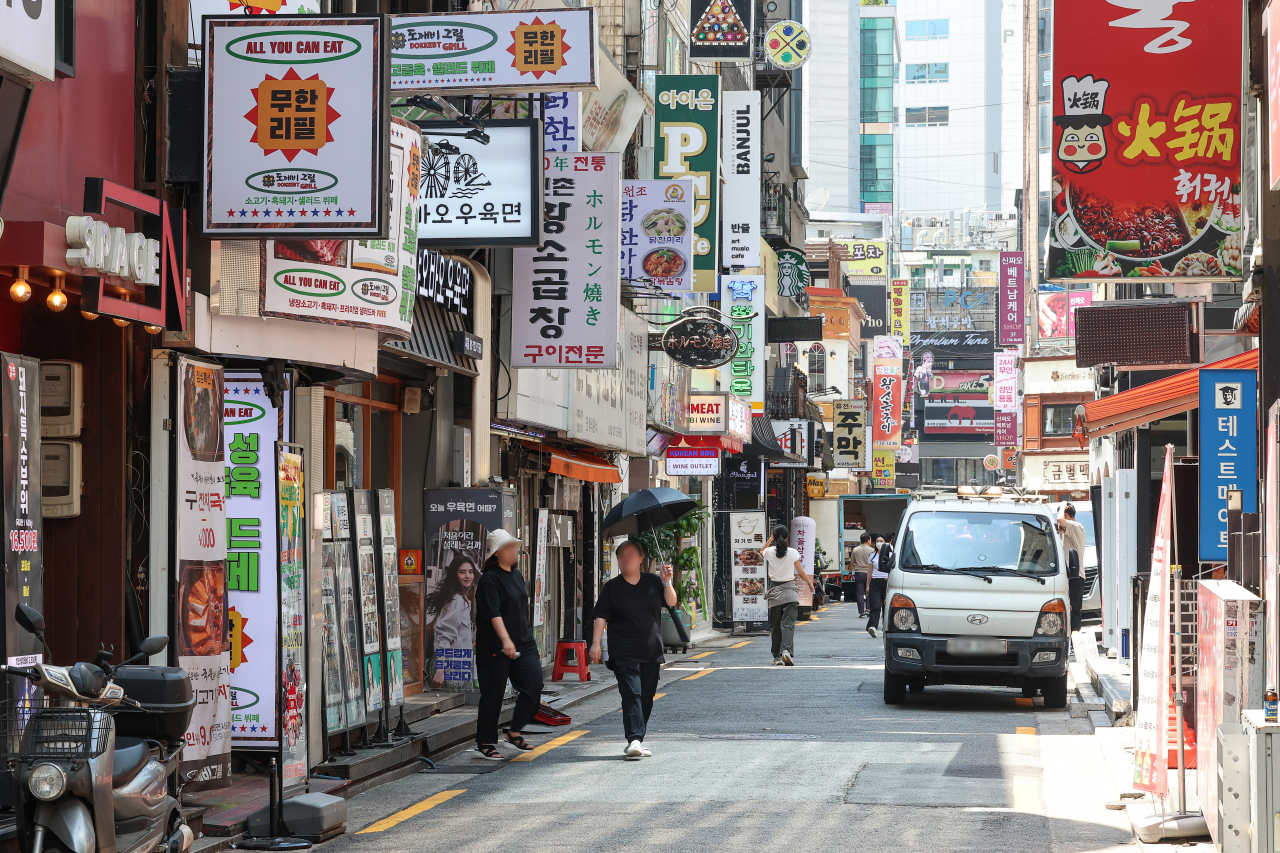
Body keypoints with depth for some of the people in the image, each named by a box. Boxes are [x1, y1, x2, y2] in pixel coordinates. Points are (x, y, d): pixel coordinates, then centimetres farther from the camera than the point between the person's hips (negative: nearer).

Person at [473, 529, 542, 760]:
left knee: (534, 685, -4)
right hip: (495, 648, -8)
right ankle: (485, 744, 8)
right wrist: (506, 640, -34)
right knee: (492, 695, -1)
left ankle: (515, 732, 11)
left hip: (523, 644, 8)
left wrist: (528, 639, 26)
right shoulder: (490, 579, -12)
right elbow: (493, 613, -24)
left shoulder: (517, 576, 14)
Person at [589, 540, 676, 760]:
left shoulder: (653, 582, 9)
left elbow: (671, 602, 4)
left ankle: (637, 740, 15)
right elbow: (601, 617, -2)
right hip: (624, 653, -4)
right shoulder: (612, 587, 2)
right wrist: (596, 643, -11)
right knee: (631, 694, -16)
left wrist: (667, 582, -12)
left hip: (651, 651, 4)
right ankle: (634, 740, -24)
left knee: (646, 697, 6)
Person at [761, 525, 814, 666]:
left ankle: (777, 657, 9)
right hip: (789, 590, -1)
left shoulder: (769, 553, -3)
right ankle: (787, 651, -26)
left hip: (774, 592, 1)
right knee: (788, 624, -5)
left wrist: (770, 539, 22)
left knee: (775, 626, 9)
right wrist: (810, 583, 18)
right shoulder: (793, 553, -6)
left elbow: (762, 552, 23)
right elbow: (801, 573, 1)